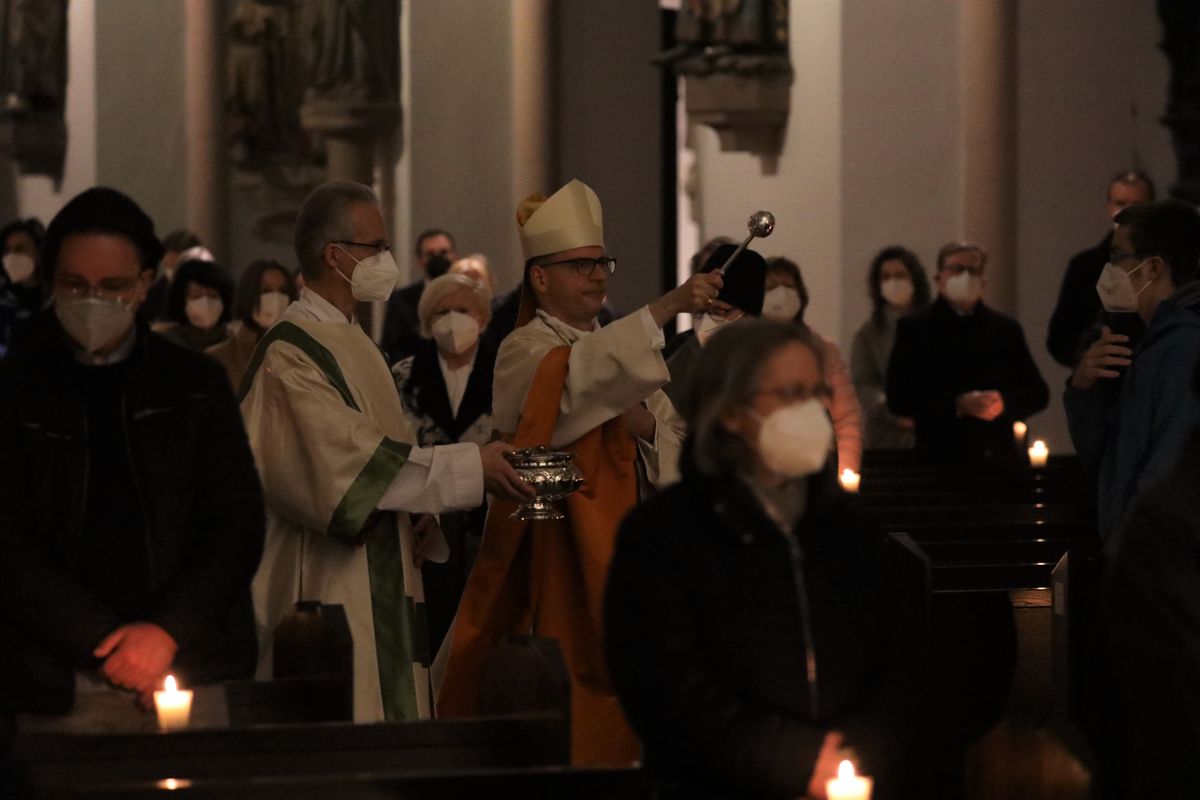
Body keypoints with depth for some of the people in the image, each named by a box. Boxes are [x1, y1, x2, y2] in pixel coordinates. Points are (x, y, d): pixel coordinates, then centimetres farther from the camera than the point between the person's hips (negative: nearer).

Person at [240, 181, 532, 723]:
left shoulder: (353, 345, 17)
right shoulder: (291, 352, -14)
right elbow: (351, 457, -22)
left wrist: (416, 516, 4)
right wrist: (468, 467, -19)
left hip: (376, 583, 10)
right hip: (328, 590, -10)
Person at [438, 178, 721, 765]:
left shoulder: (617, 349, 17)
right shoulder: (523, 352, -6)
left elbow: (674, 453, 13)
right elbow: (580, 373, -30)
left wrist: (648, 427, -10)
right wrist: (666, 307, -38)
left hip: (618, 552, 7)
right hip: (555, 557, -7)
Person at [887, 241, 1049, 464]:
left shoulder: (1006, 328, 14)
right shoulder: (914, 329, 5)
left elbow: (1038, 393, 14)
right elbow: (898, 398, -4)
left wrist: (1003, 403, -8)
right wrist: (957, 406, -14)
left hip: (1001, 459, 3)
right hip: (941, 459, -3)